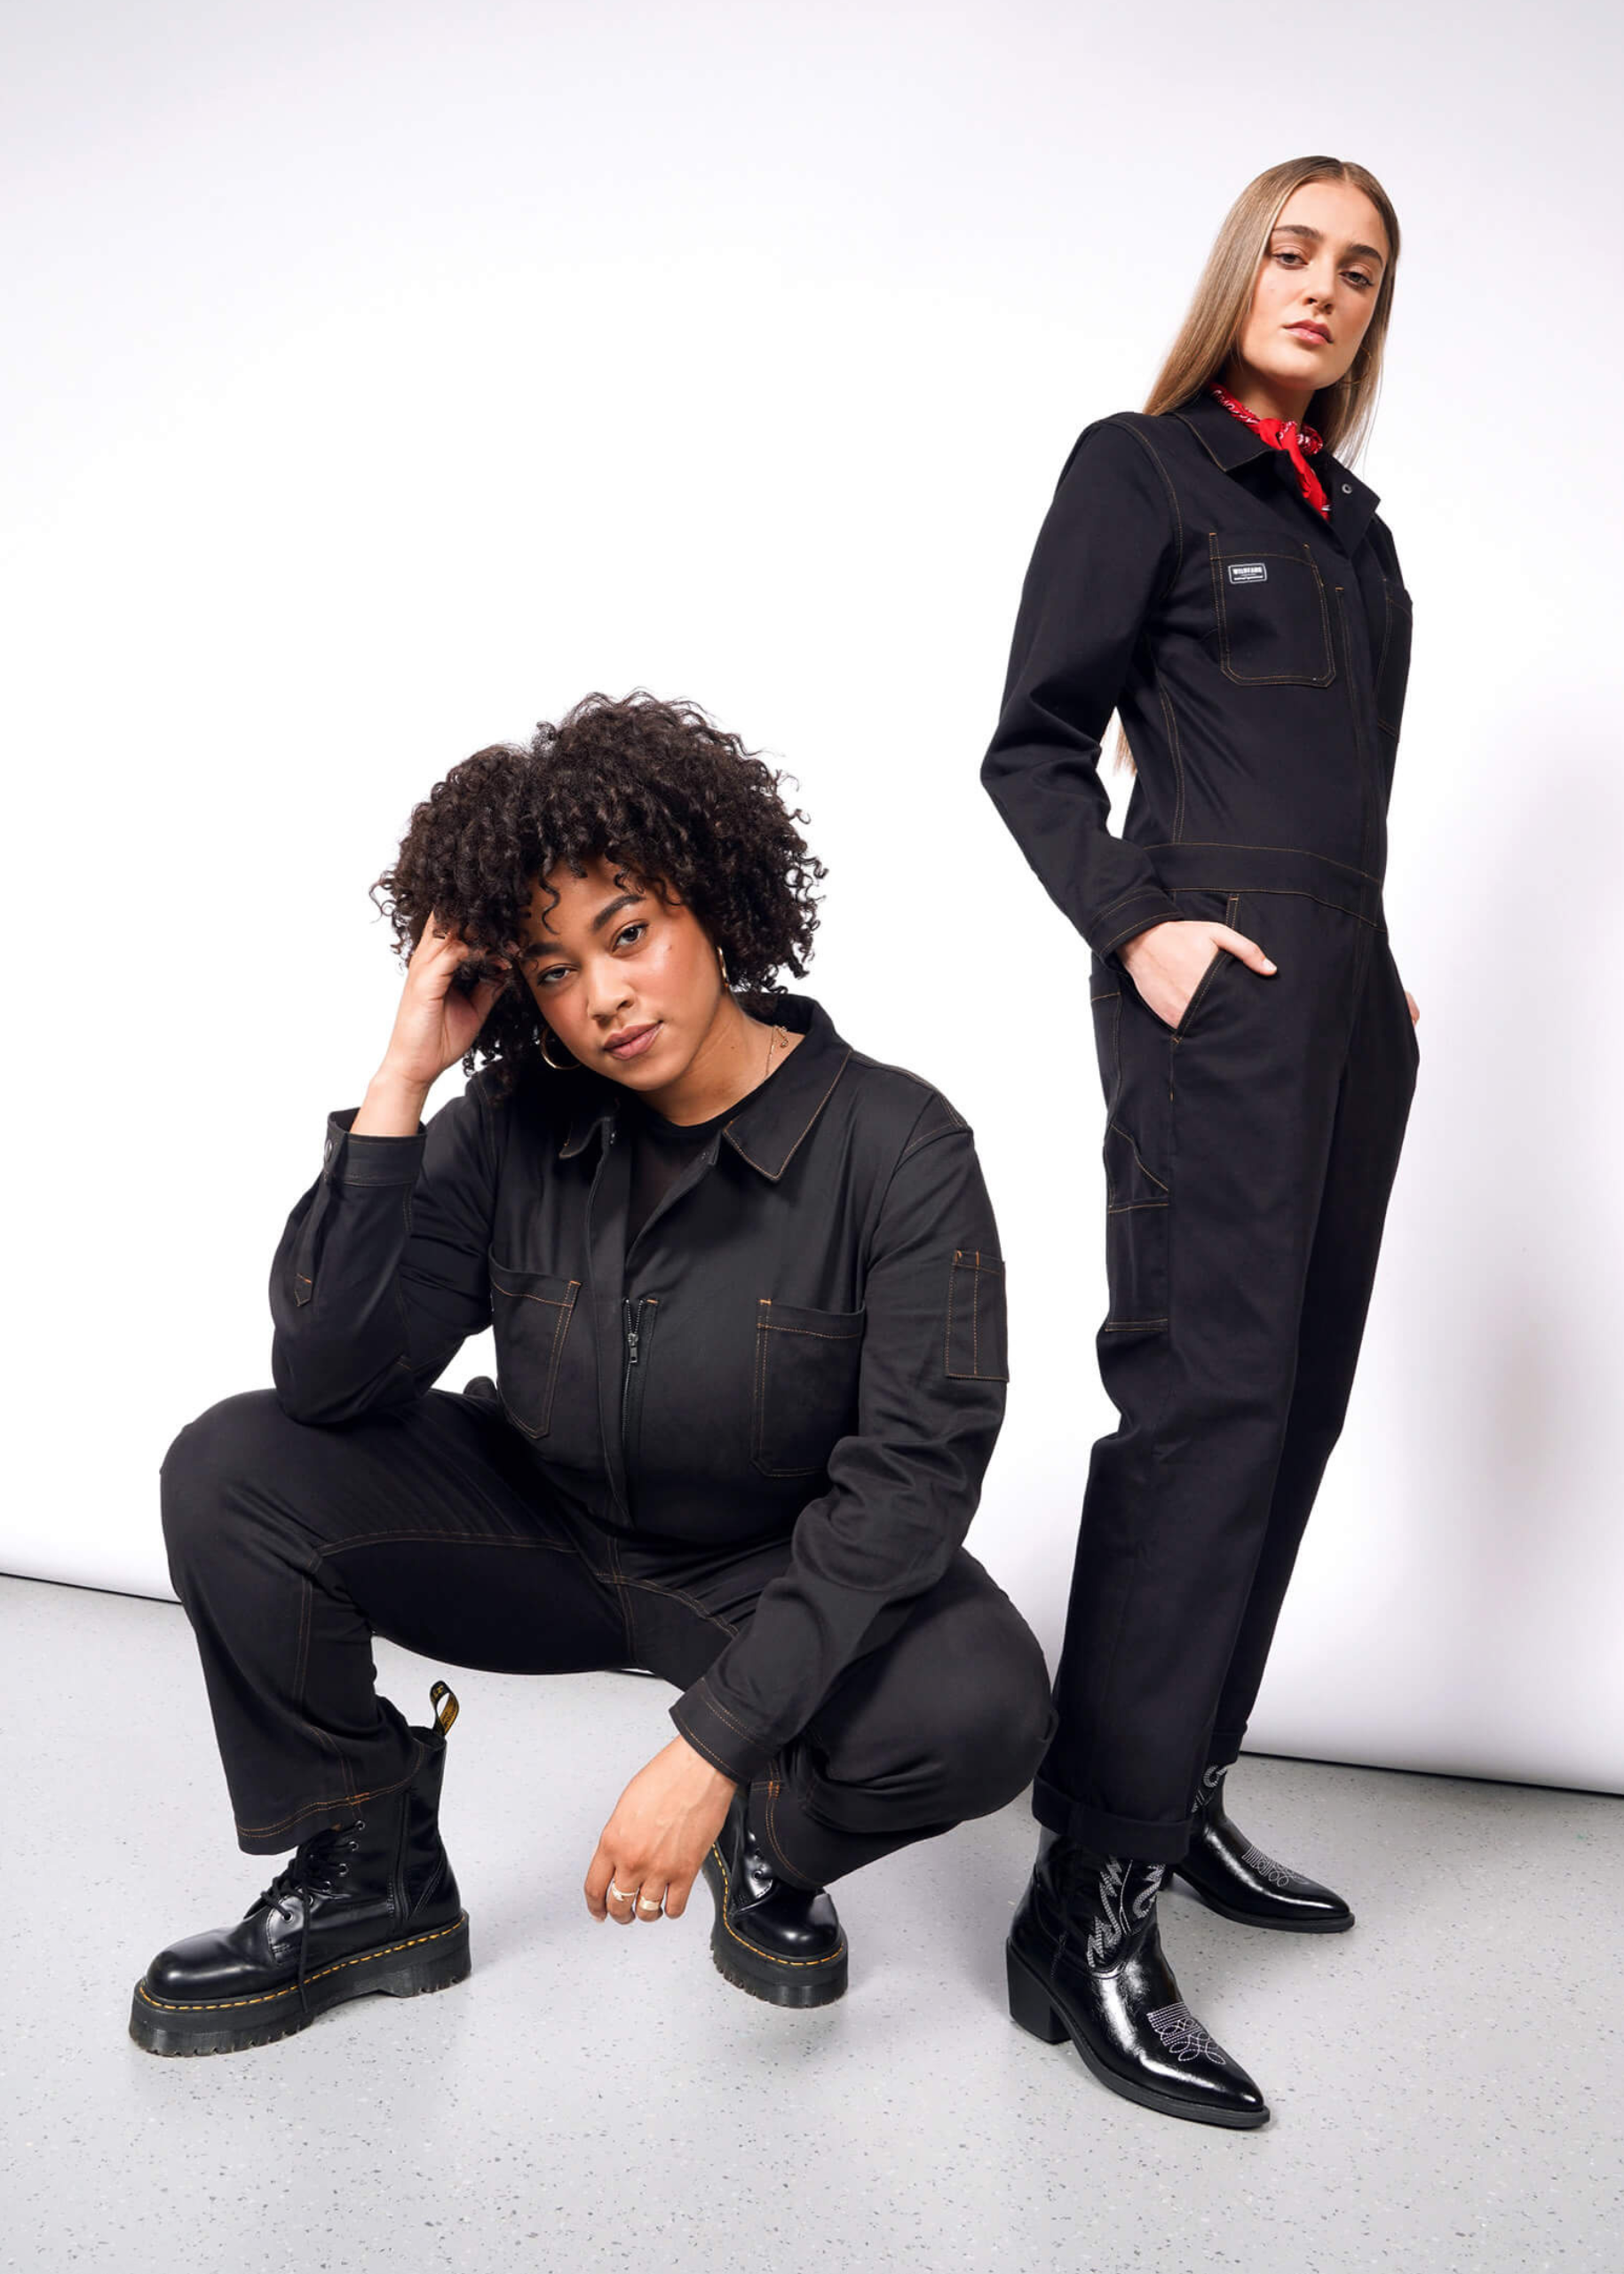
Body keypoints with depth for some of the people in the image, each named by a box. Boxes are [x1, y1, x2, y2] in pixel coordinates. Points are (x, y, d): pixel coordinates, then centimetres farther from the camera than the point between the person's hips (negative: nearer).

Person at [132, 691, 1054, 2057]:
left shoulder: (896, 1148, -19)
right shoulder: (512, 1131, -10)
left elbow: (911, 1474, -24)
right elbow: (328, 1377, -18)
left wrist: (715, 1744, -30)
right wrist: (400, 1083, -24)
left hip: (785, 1574, -3)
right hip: (545, 1538, 3)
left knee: (985, 1704, -33)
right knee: (231, 1469, -16)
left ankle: (773, 1838, 4)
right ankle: (370, 1883, 4)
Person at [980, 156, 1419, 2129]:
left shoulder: (1351, 521, 22)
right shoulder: (1139, 467, 3)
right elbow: (1033, 748, -3)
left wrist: (1379, 974, 14)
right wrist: (1137, 931, -15)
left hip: (1350, 993, 8)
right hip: (1212, 983, -8)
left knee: (1291, 1402, 7)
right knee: (1208, 1398, -15)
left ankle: (1177, 1800, 20)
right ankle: (1087, 1912, -10)